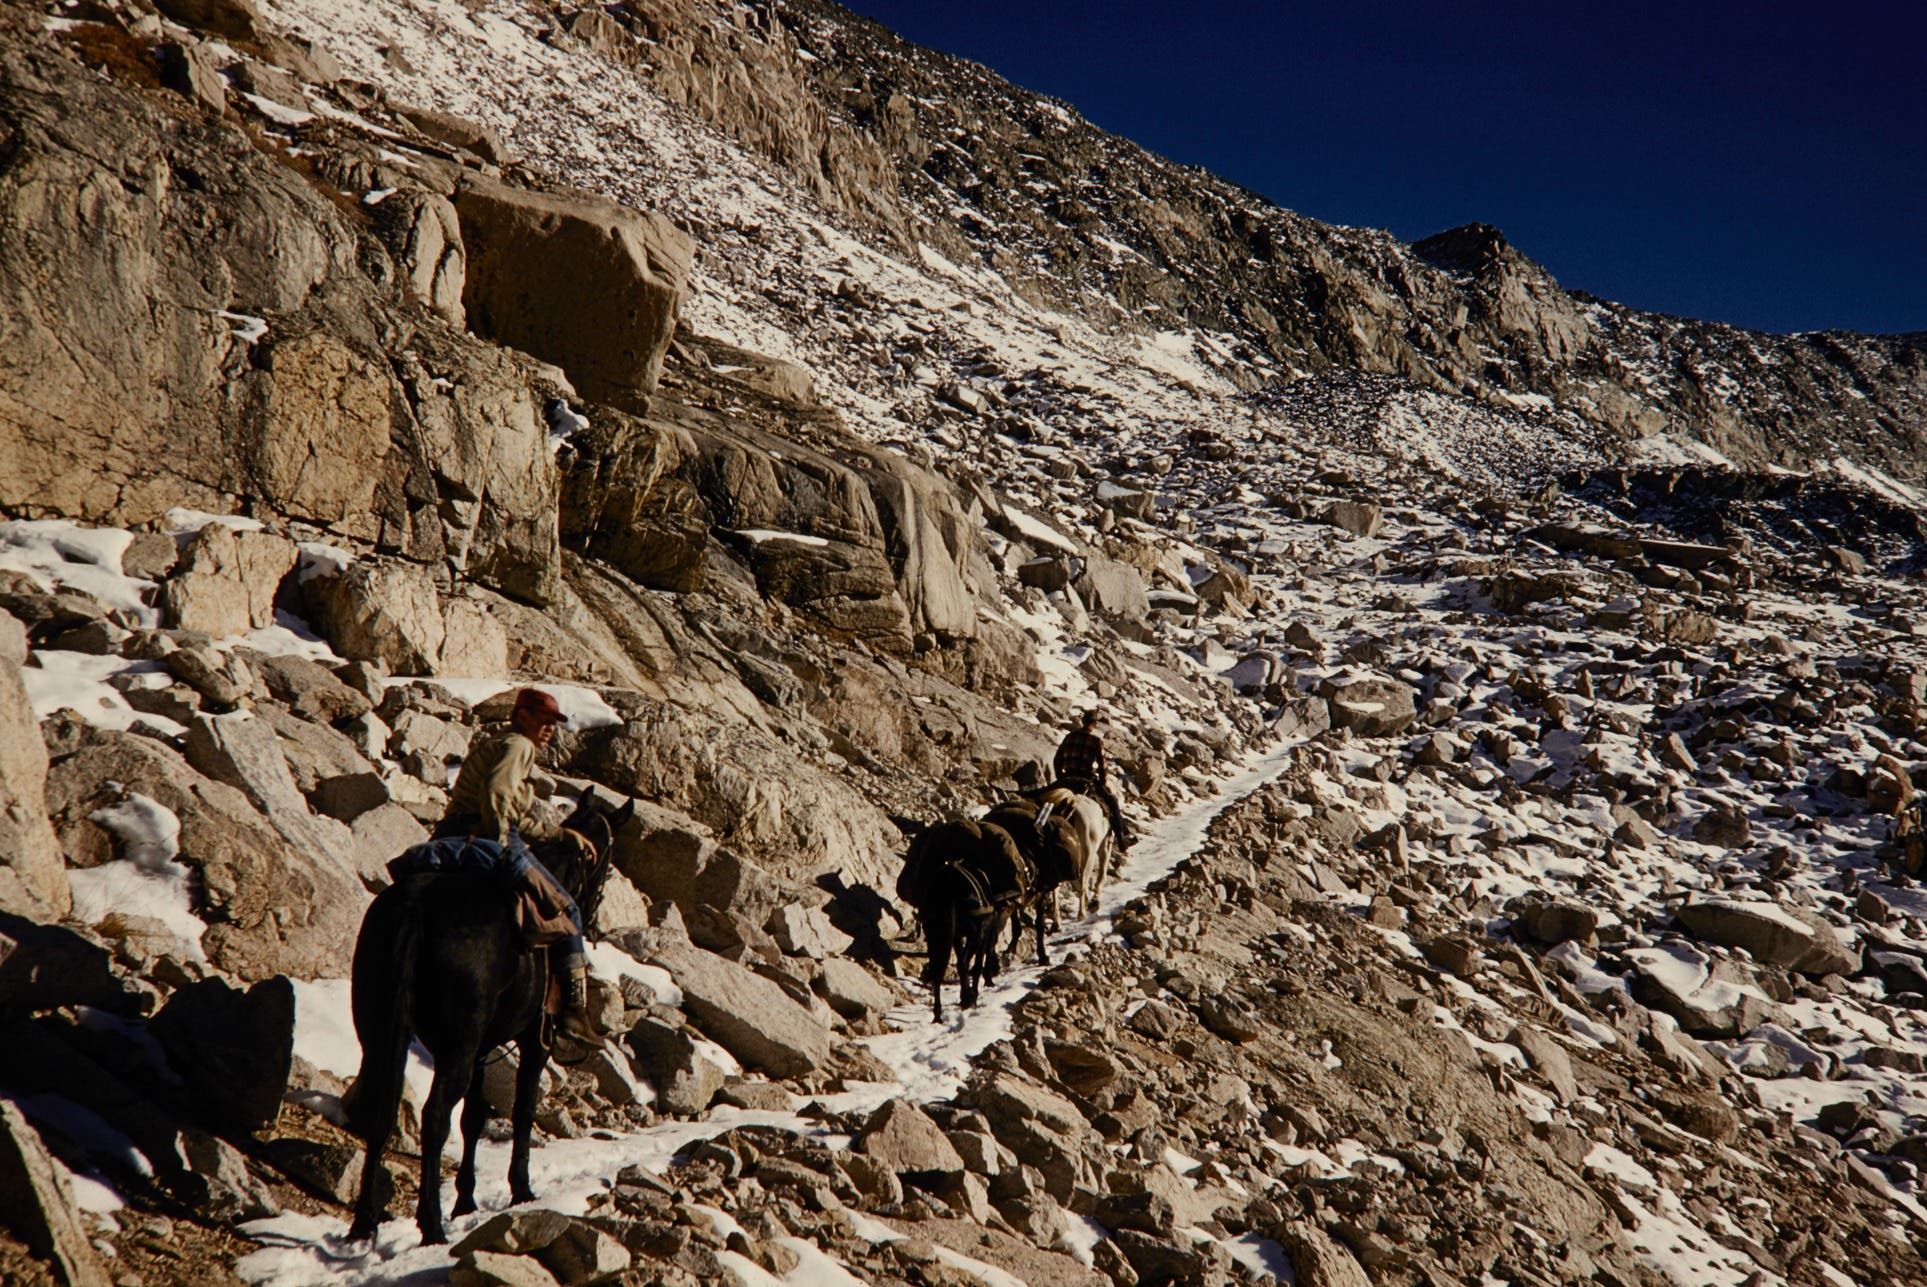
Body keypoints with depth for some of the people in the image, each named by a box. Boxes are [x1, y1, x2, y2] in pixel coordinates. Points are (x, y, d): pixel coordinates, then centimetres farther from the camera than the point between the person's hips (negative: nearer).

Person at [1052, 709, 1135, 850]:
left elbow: (1057, 761, 14)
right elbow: (1103, 766, -8)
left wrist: (1061, 780, 24)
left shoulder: (1069, 736, 11)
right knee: (1112, 801, 13)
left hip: (1068, 781, 6)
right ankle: (1122, 839, 13)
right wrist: (1105, 784, 7)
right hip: (1087, 782, -6)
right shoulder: (1096, 739, -6)